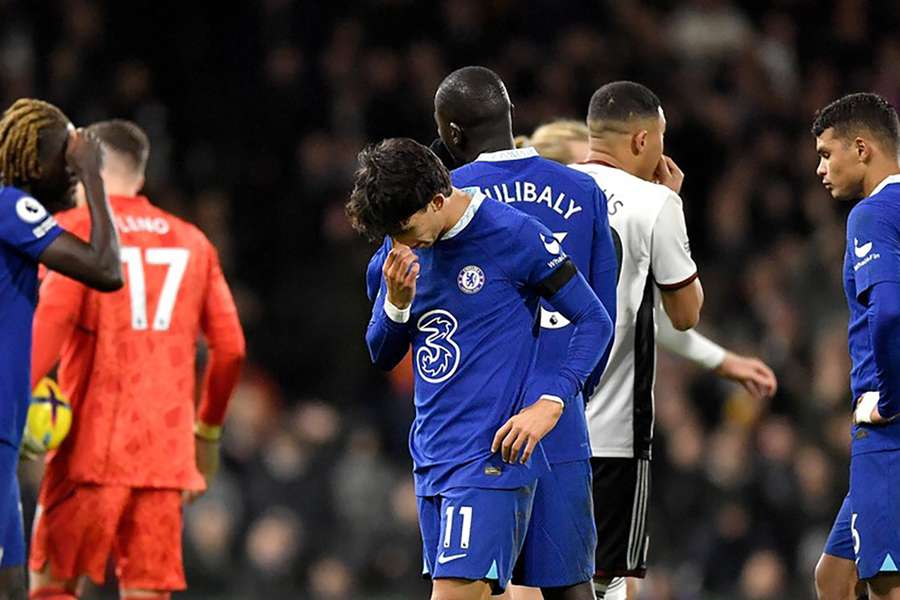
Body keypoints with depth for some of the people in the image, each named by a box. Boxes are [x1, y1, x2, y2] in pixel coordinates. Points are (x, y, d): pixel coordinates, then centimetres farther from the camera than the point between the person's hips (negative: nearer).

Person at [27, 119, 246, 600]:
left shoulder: (77, 229, 2)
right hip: (166, 452, 4)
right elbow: (230, 347, 13)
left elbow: (52, 319, -15)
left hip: (93, 445, -4)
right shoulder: (191, 241, 16)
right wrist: (208, 429, 24)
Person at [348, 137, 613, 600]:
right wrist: (397, 301, -6)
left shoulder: (514, 235, -10)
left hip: (490, 456, -7)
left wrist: (549, 404, -16)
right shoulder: (398, 250, 8)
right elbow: (381, 357, 15)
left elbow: (595, 322, -5)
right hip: (431, 455, 7)